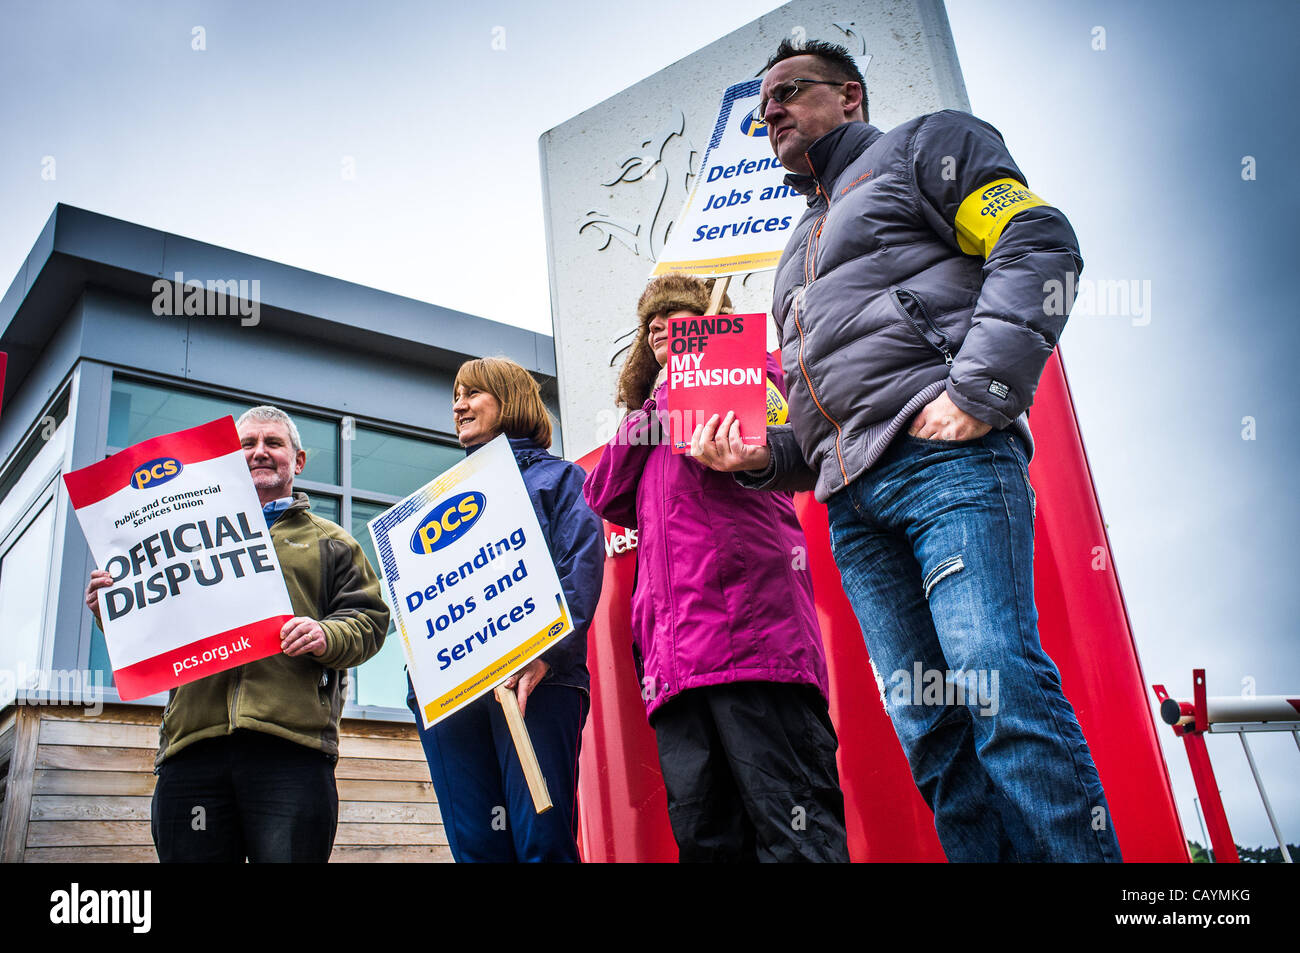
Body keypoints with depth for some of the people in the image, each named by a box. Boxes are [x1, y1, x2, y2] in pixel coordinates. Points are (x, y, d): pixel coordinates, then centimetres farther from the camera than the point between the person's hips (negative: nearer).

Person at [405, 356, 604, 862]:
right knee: (474, 844, 2)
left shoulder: (555, 477, 13)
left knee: (543, 839, -10)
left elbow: (581, 570, -2)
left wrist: (543, 654, -17)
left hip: (537, 680, -4)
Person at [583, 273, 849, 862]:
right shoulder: (652, 417, 35)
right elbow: (604, 496, 19)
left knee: (793, 833, -13)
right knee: (703, 838, 0)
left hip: (750, 628, -6)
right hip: (673, 656, 6)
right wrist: (649, 406, 16)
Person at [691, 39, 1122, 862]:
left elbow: (1039, 243, -3)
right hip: (853, 502, 7)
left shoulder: (924, 145, 15)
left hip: (945, 457, -7)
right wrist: (761, 456, 11)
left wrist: (979, 390, -15)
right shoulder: (802, 250, 34)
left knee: (996, 679, -19)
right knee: (928, 727, -1)